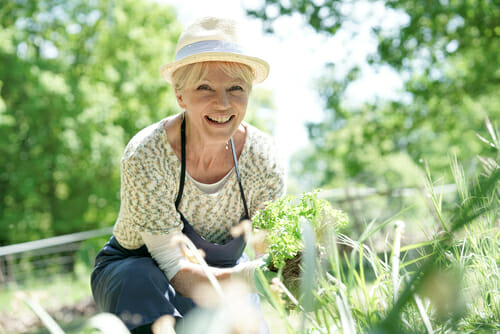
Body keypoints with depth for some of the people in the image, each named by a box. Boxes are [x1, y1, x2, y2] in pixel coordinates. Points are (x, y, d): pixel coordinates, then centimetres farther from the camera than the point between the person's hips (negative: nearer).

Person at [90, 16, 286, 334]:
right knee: (145, 283, -38)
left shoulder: (262, 158, -19)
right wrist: (250, 275, -48)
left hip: (218, 273, 4)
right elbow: (176, 269, -30)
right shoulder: (146, 156, -30)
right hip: (133, 269, -4)